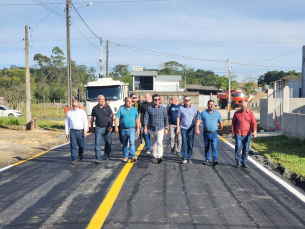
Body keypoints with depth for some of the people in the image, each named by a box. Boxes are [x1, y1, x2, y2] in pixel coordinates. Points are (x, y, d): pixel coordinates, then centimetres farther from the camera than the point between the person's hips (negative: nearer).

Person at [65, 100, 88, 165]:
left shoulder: (82, 112, 8)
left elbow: (85, 122, 5)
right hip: (73, 131, 0)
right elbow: (66, 123, 14)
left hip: (81, 131, 0)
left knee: (82, 146, 6)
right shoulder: (69, 113, 11)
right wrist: (66, 133, 9)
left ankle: (80, 156, 34)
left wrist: (85, 131, -5)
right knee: (73, 146, -6)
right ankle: (74, 159, -3)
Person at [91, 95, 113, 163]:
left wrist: (111, 126, -7)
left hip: (107, 128, 1)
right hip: (98, 128, 0)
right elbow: (92, 118, 12)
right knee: (98, 143, -7)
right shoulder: (95, 108, 4)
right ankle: (98, 158, -7)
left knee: (108, 143, 8)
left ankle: (107, 155, 30)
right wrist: (92, 128, 13)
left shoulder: (107, 107, 3)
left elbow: (111, 117, 3)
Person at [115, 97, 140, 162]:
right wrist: (116, 126, -13)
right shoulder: (121, 109, 4)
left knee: (132, 142, -15)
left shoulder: (134, 109, 8)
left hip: (132, 129, -1)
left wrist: (138, 128, 8)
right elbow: (117, 118, -1)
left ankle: (133, 156, -22)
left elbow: (137, 119, 11)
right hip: (123, 129, 1)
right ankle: (125, 156, 22)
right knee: (124, 144, 11)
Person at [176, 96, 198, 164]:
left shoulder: (194, 107, 4)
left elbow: (196, 117, 9)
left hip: (191, 128, 1)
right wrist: (178, 128, 3)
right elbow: (178, 118, 7)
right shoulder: (181, 108, 2)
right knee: (184, 143, -6)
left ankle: (189, 158, 13)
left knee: (190, 143, 4)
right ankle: (184, 158, -2)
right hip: (183, 128, -1)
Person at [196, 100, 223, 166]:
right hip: (206, 133, 1)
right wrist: (197, 129, -13)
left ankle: (215, 160, -17)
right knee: (206, 147, 10)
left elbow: (220, 122, 12)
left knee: (214, 147, -12)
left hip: (214, 133, -1)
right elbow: (198, 121, -2)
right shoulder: (203, 113, 2)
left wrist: (221, 131, 13)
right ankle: (207, 160, 21)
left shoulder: (217, 113, 5)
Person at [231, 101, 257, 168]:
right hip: (238, 134, -1)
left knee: (246, 149, 5)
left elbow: (254, 123, -4)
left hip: (247, 135, 1)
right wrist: (233, 132, 7)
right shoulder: (237, 113, 5)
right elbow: (233, 123, 10)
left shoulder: (250, 113, 3)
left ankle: (244, 163, 17)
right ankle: (238, 162, 3)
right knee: (238, 148, -11)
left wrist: (254, 131, -18)